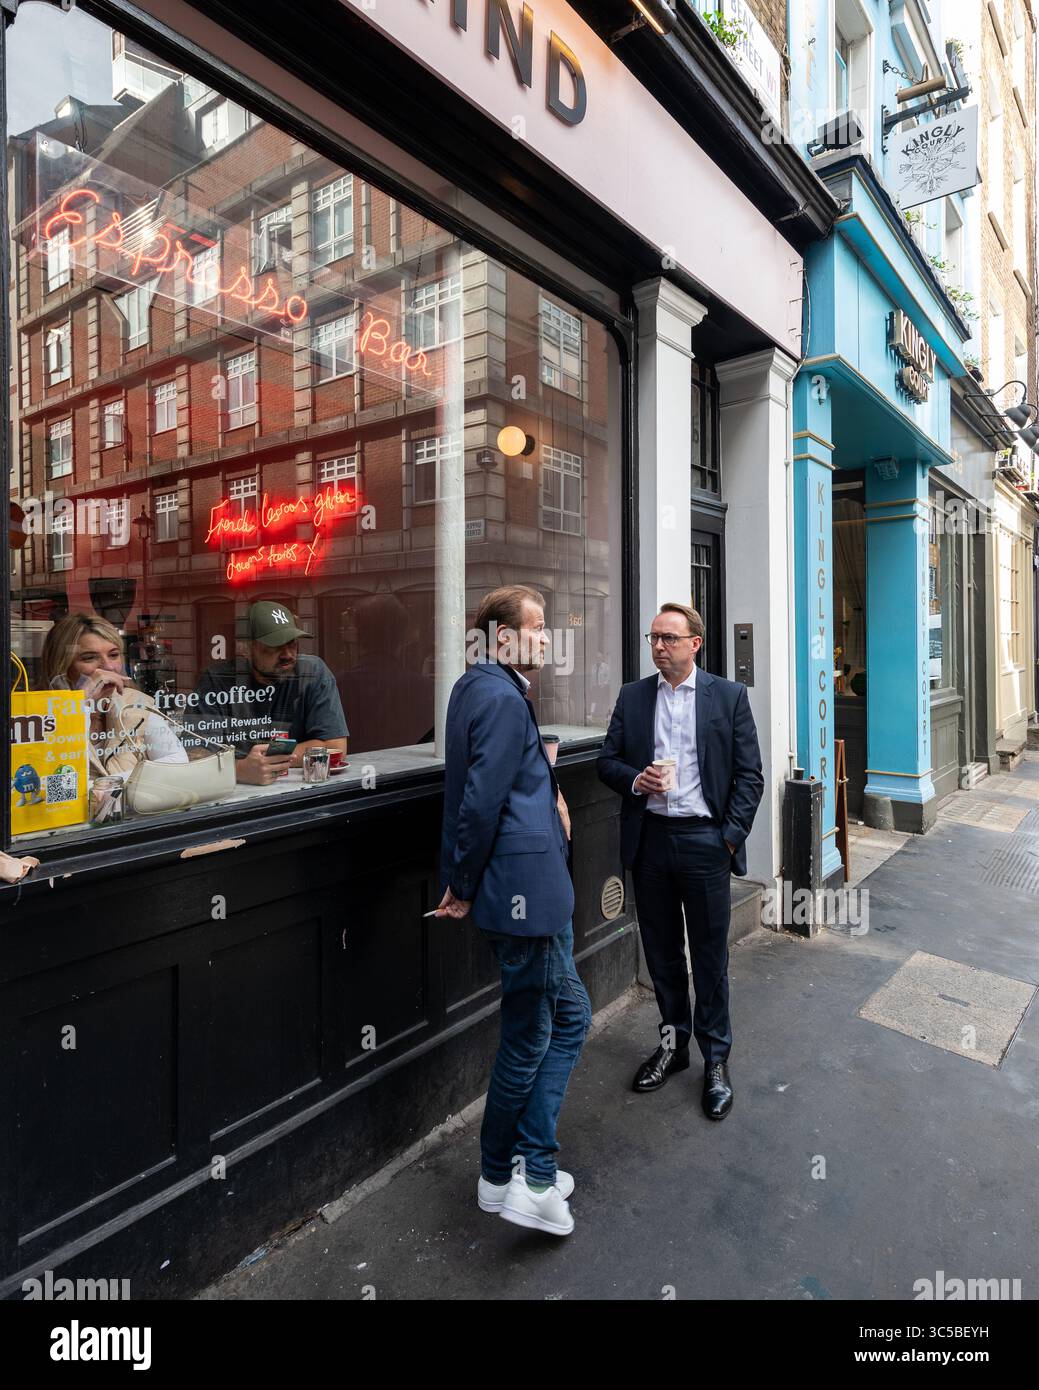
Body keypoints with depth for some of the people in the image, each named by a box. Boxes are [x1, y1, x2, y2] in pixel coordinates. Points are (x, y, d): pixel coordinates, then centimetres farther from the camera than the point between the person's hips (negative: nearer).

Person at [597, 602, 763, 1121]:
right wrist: (635, 780, -12)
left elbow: (749, 774, -1)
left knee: (710, 955, 8)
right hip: (649, 839, 3)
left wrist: (731, 836, -8)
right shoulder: (632, 696, 6)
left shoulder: (729, 696, -1)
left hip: (704, 839, -3)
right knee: (661, 951, 16)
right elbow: (607, 760, 8)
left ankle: (716, 1059, 26)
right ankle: (673, 1042, 36)